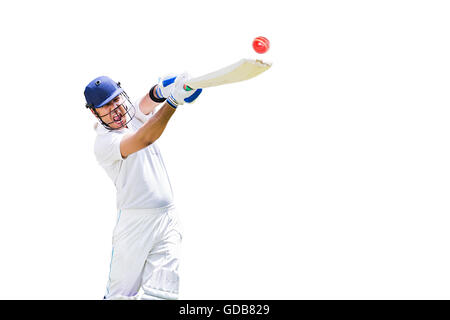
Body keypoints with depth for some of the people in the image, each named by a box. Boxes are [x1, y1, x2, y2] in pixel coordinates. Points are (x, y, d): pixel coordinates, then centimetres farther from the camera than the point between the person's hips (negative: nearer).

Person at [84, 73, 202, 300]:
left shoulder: (133, 113, 10)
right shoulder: (103, 143, -12)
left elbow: (149, 101, -11)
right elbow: (143, 139, -29)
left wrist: (161, 90, -38)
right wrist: (172, 101, -41)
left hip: (168, 219, 5)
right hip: (135, 223, -5)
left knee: (160, 294, -6)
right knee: (121, 295, -3)